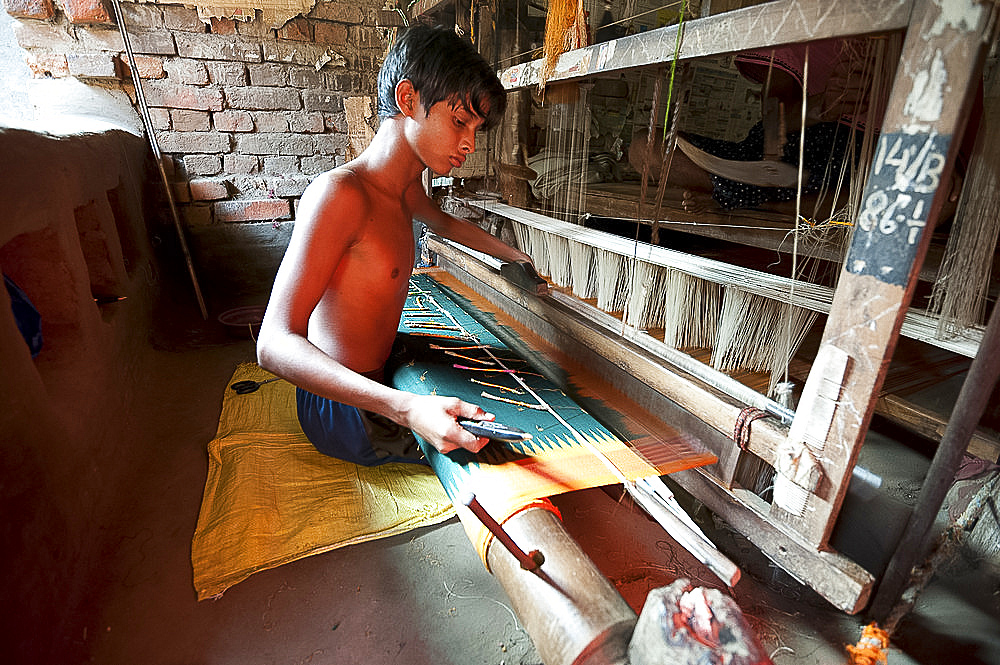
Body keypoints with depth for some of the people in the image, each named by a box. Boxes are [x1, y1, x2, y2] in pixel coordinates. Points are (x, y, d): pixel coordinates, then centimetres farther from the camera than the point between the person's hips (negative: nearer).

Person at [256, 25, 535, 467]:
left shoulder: (405, 188, 2)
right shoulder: (339, 193, -26)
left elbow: (443, 223, 27)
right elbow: (275, 343, -31)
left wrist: (515, 256, 28)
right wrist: (406, 409, -44)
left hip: (373, 385, 9)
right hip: (343, 411, -8)